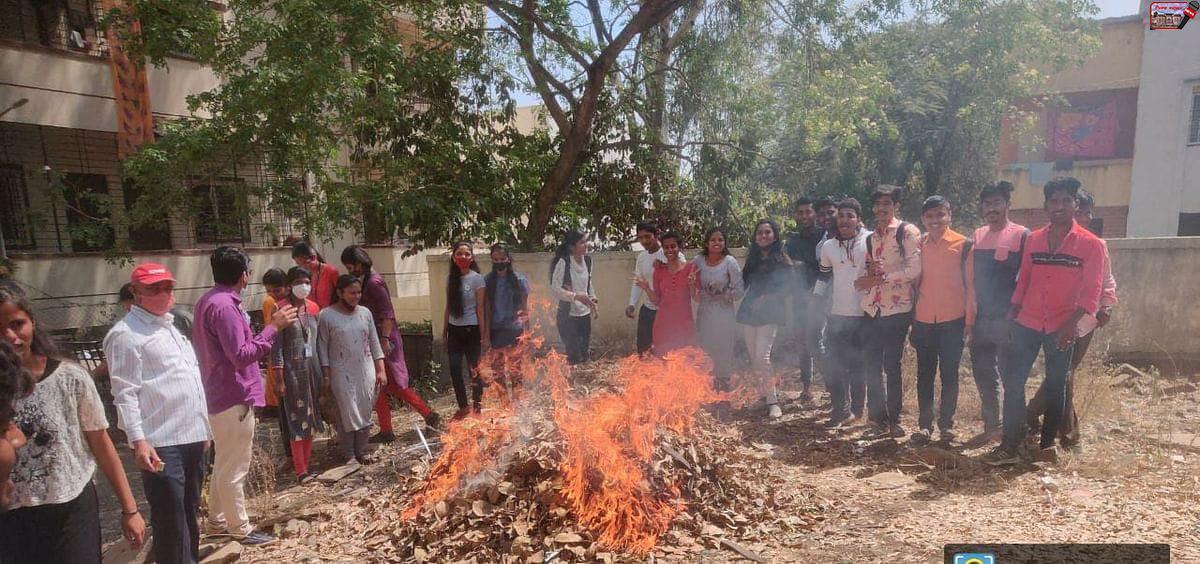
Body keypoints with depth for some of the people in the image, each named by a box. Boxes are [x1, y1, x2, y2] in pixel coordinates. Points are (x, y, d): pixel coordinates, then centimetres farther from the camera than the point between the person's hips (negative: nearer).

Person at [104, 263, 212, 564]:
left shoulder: (170, 325, 17)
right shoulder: (126, 334, -8)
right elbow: (125, 393, -14)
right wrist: (138, 440, -21)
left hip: (193, 436, 8)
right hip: (161, 443, -8)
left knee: (190, 513, 19)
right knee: (170, 521, -1)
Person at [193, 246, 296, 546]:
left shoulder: (208, 300, 10)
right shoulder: (225, 306, -22)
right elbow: (241, 355, -24)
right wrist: (273, 327, -22)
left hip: (219, 395, 10)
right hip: (234, 397, -10)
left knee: (223, 464, 21)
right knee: (234, 468, 2)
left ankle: (217, 521, 34)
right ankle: (241, 529, 13)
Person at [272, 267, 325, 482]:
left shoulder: (314, 308, 6)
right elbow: (277, 346, -11)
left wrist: (322, 371, 10)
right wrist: (279, 379, -13)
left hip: (312, 368, 6)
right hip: (292, 370, -6)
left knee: (311, 419, 11)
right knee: (297, 420, 1)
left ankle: (306, 465, 22)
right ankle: (301, 470, 10)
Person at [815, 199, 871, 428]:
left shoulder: (870, 241, -7)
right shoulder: (828, 246, 9)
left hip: (863, 314, -4)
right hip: (836, 314, 4)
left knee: (857, 366, 7)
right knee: (832, 365, 5)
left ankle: (854, 411, 22)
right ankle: (841, 409, 18)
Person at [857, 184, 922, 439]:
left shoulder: (907, 231, -4)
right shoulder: (871, 237, 16)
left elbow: (914, 268, -13)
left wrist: (881, 277, -14)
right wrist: (869, 273, 0)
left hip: (897, 309, -6)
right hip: (873, 308, 6)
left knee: (892, 365, 1)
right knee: (873, 366, 6)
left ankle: (893, 419, 15)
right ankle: (878, 420, 16)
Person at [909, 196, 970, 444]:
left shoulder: (962, 244, -3)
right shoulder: (919, 244, 7)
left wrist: (969, 319, -2)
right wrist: (913, 318, 8)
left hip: (952, 320, -3)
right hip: (924, 320, 3)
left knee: (949, 373, 5)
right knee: (924, 374, 7)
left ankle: (946, 424, 15)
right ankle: (924, 424, 14)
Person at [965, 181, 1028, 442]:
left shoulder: (1021, 235, -3)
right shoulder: (977, 236, 11)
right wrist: (970, 322, 10)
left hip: (1007, 320, -5)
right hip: (981, 320, 5)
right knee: (983, 375, 10)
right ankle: (991, 426, 22)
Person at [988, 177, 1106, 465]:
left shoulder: (1091, 244, -4)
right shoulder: (1033, 240, 6)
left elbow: (1092, 290, -8)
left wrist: (1071, 324, -18)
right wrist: (1013, 316, 5)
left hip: (1062, 328, -2)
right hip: (1028, 324, 3)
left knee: (1056, 386, 9)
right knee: (1013, 381, -1)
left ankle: (1047, 444, 23)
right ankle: (1010, 445, 6)